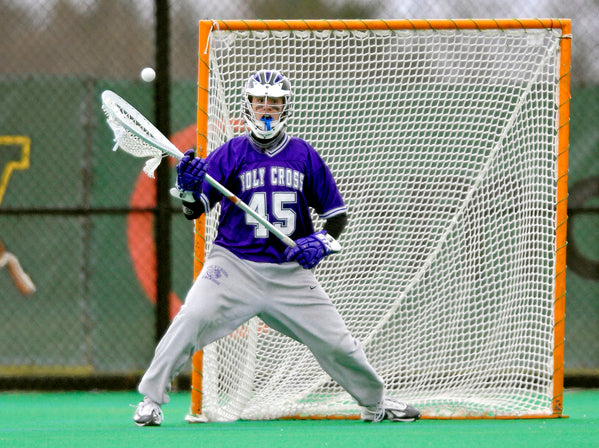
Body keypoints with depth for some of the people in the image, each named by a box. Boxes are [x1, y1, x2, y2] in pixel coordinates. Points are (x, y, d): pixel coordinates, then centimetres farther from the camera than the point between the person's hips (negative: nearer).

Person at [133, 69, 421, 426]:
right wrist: (190, 187, -24)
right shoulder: (231, 153, 3)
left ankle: (375, 402, 25)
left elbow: (337, 213, 12)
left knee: (336, 343, 0)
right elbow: (195, 210, -2)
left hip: (291, 272, 2)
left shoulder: (304, 156, 7)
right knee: (192, 319, -25)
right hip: (234, 264, -2)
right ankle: (151, 399, -14)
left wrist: (322, 243, -7)